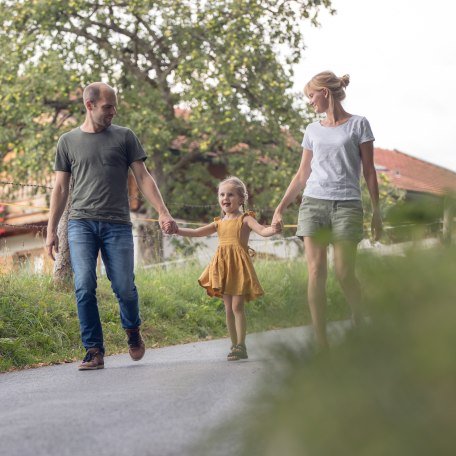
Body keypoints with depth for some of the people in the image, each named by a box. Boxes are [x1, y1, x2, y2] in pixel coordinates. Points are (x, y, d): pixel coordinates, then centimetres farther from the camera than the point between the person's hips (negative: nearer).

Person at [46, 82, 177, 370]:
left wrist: (163, 213, -3)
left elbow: (143, 178, 8)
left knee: (124, 288, -4)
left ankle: (133, 331, 26)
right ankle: (95, 352, -3)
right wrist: (51, 230, 8)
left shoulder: (124, 137, 11)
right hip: (81, 224, 0)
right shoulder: (68, 142, 12)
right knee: (85, 288, -10)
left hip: (117, 224, 0)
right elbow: (61, 188, 14)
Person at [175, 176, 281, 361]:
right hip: (223, 267, 5)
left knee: (237, 305, -11)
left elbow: (261, 230, -16)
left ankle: (241, 345, -7)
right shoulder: (219, 223, 16)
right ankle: (235, 345, 14)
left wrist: (272, 230, -38)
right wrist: (176, 230, 7)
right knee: (228, 308, 7)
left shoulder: (245, 219, 0)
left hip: (239, 265, -5)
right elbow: (196, 232, 17)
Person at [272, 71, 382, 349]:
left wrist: (377, 211, 0)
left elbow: (369, 171, 4)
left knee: (344, 273, -8)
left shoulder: (358, 125, 5)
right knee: (316, 272, -6)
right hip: (313, 203, 3)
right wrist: (281, 207, 14)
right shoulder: (313, 130, 16)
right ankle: (322, 344, -5)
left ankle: (359, 324, 20)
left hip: (347, 205, -3)